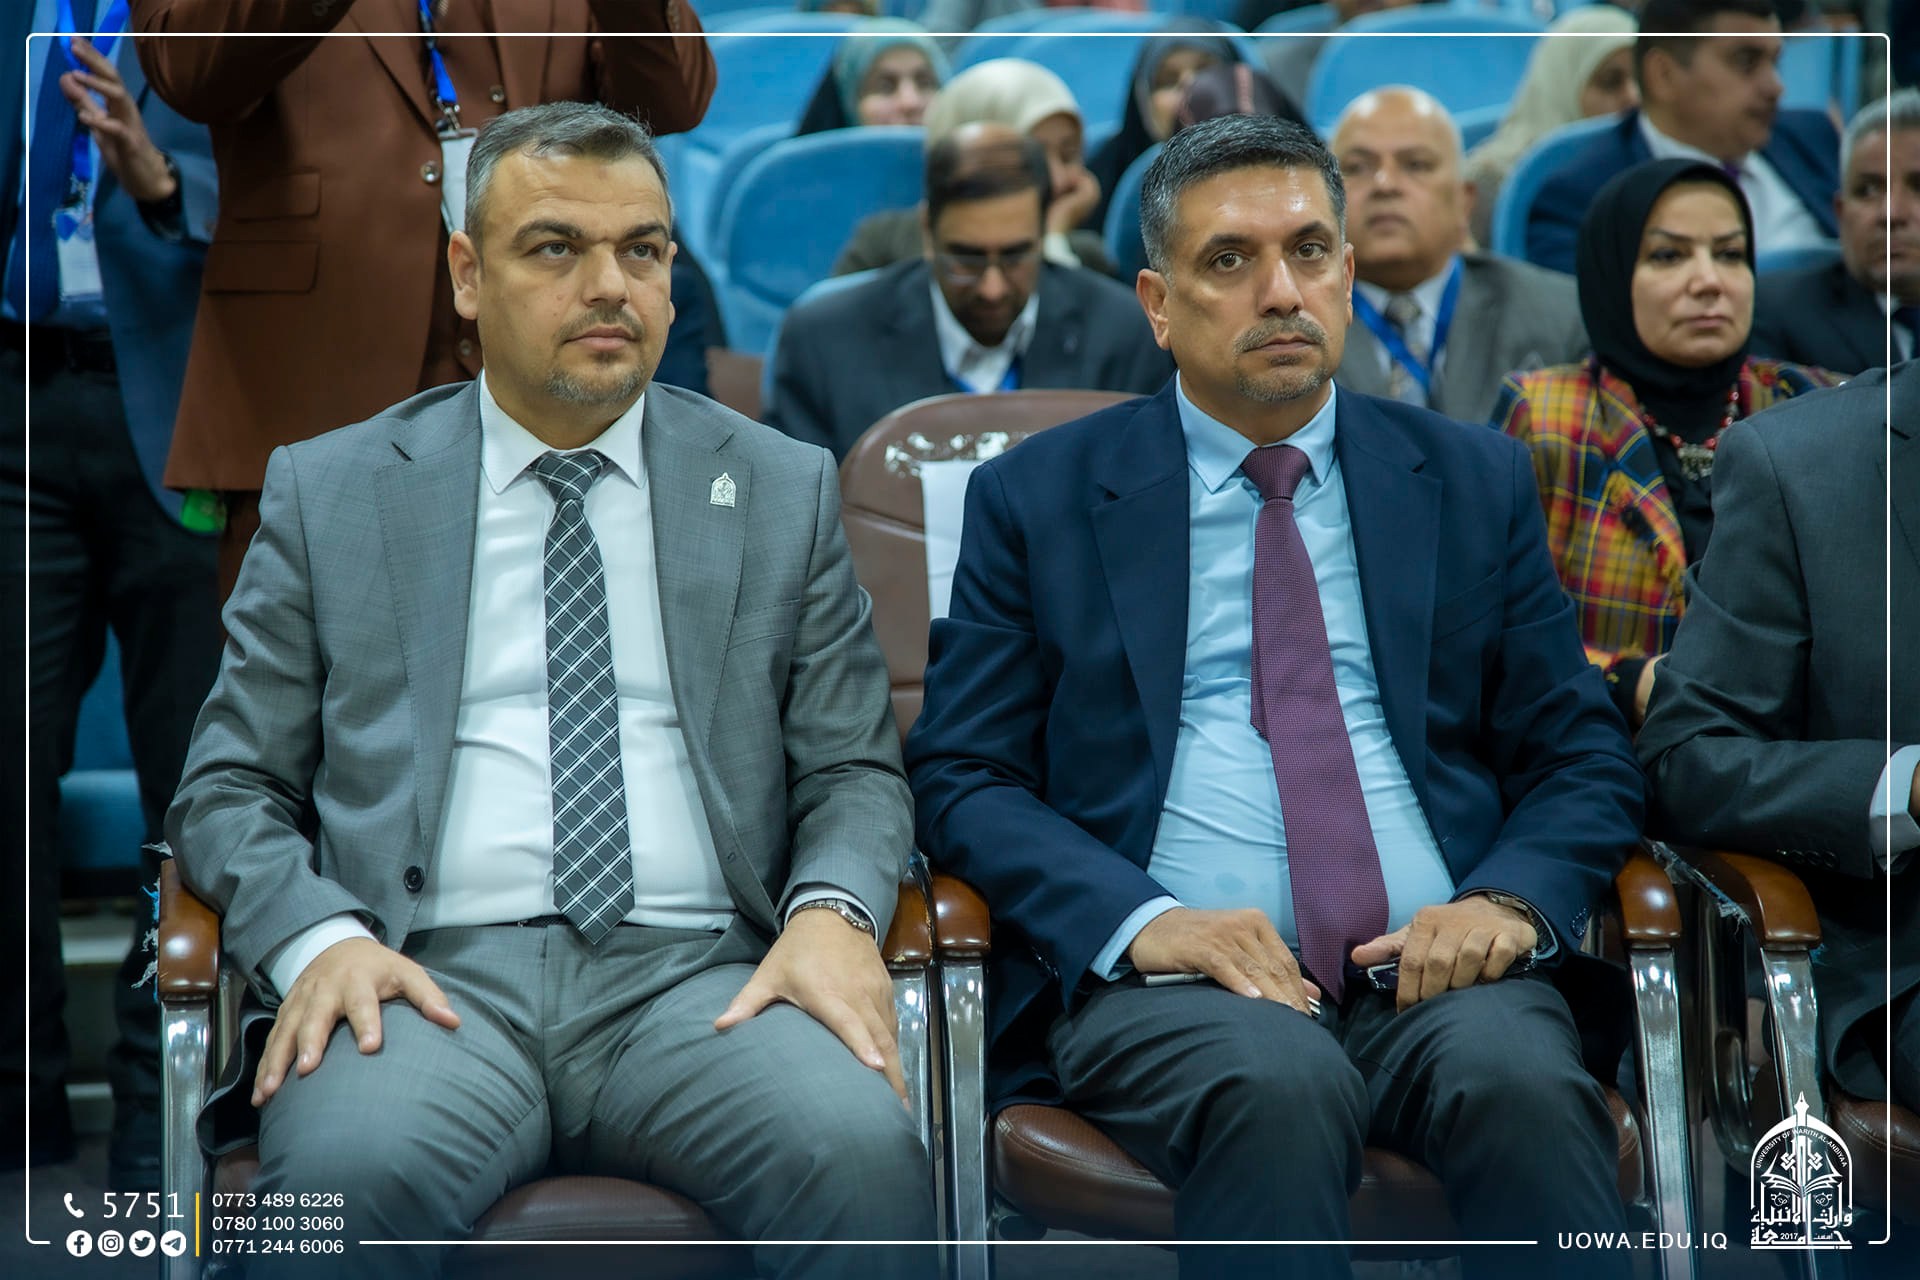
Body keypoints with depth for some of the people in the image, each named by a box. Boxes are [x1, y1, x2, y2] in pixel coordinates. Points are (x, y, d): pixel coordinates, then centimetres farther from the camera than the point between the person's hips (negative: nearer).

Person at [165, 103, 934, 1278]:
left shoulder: (784, 490, 17)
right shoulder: (328, 493, 14)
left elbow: (853, 767, 15)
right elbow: (230, 786, 13)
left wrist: (833, 909, -8)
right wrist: (318, 938, -8)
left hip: (698, 975, 1)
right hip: (437, 977, -1)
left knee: (863, 1155, -32)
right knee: (341, 1175, -36)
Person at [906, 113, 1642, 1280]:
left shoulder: (1476, 482, 17)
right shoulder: (1038, 498, 11)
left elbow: (1584, 759, 16)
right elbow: (962, 779, 6)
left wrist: (1511, 901, -7)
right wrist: (1142, 919, -13)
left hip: (1435, 968, 2)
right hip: (1172, 974, -2)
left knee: (1524, 1083, -32)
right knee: (1277, 1088, -36)